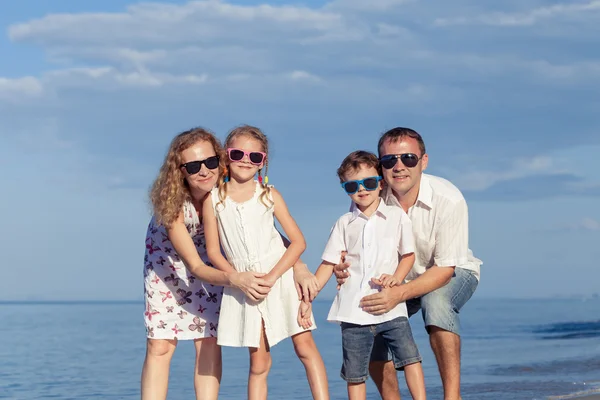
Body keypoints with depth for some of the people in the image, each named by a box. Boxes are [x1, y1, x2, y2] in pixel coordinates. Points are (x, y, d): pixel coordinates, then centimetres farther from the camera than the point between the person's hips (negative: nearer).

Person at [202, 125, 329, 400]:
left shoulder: (269, 195, 2)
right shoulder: (214, 199, 2)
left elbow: (298, 241, -1)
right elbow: (213, 252, 1)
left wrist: (272, 277, -14)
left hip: (280, 278, 0)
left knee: (305, 347, -5)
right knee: (258, 362, 2)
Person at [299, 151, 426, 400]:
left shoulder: (397, 216, 6)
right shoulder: (344, 223, 8)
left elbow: (408, 254, 8)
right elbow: (328, 263, 9)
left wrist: (396, 278, -11)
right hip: (354, 311, 1)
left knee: (410, 357, -11)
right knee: (354, 374, 3)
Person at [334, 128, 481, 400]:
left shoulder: (448, 199, -30)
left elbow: (445, 269, -28)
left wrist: (399, 294, -44)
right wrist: (343, 268, -34)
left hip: (453, 274, -4)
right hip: (399, 280, 4)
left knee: (435, 302, -36)